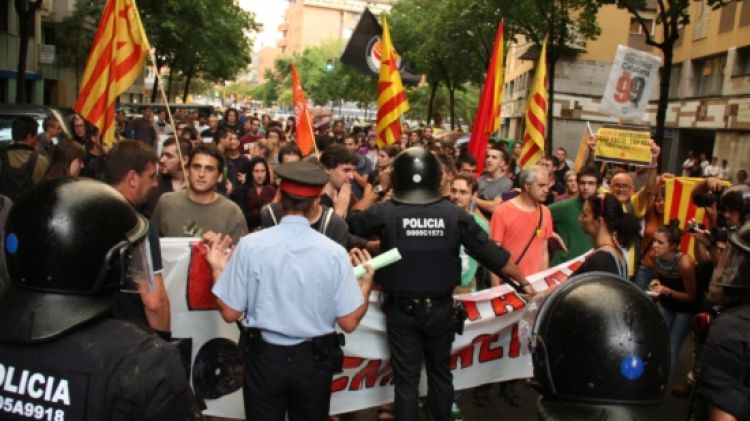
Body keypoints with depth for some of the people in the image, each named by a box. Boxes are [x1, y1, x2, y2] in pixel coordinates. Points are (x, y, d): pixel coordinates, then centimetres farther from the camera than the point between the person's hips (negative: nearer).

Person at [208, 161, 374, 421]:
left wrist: (218, 269, 8)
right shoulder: (334, 252, -13)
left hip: (264, 357, 0)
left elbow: (230, 313, -8)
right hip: (315, 360, 1)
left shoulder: (250, 245, -14)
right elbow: (349, 322, -9)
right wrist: (367, 281, 7)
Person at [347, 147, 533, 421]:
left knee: (406, 378, 9)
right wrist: (523, 281, 7)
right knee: (440, 372, 21)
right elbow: (491, 253, -6)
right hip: (440, 307, 2)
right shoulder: (455, 214, -9)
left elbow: (350, 224, 7)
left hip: (402, 309, -2)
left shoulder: (384, 212, -12)